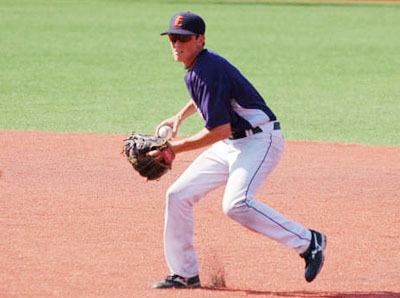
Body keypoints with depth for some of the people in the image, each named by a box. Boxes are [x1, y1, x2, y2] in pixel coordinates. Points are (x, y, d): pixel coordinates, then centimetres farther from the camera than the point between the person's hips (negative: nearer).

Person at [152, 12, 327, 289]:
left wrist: (175, 147, -17)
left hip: (260, 140, -10)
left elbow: (220, 130, -24)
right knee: (178, 195, 7)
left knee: (236, 203, -31)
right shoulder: (195, 70, 10)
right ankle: (185, 273, 16)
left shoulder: (207, 71, -20)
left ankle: (308, 241, -20)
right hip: (230, 145, 10)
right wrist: (181, 116, 24)